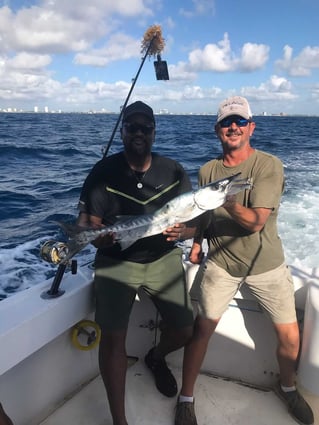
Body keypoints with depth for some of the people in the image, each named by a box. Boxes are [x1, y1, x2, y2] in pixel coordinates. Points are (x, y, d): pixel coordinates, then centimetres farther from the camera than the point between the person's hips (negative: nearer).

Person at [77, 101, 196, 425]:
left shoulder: (174, 171, -3)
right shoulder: (103, 172, -8)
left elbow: (195, 222, -1)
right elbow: (86, 221, -10)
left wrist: (182, 231, -24)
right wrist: (97, 236, -33)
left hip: (163, 259, 3)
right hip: (115, 261, -2)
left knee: (184, 330, 1)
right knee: (112, 337, -11)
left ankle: (156, 358, 39)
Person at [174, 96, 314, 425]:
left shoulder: (269, 165, -13)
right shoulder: (207, 170, 0)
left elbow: (256, 221, -23)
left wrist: (227, 200, -38)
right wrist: (196, 243, 0)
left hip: (266, 264, -1)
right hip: (221, 262, 2)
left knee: (290, 337, 3)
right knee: (202, 328, -2)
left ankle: (288, 387, 35)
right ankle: (186, 398, 19)